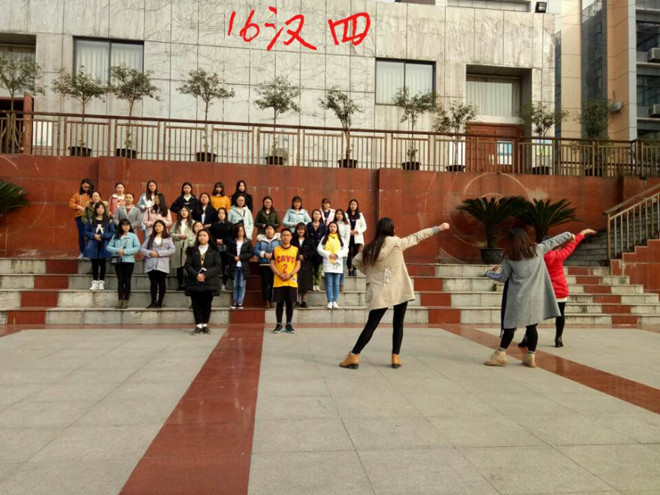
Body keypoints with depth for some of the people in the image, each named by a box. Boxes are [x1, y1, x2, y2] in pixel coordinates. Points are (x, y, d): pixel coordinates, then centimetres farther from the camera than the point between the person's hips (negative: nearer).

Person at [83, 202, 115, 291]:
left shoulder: (108, 221, 1)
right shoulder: (91, 220, 5)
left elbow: (112, 232, -3)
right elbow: (86, 231, 5)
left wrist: (102, 236, -14)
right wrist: (94, 235, -13)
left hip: (104, 246, -1)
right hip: (93, 245, 1)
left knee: (102, 264, 6)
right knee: (94, 264, 5)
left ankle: (101, 282, 14)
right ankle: (94, 282, 11)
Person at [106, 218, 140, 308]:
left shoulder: (133, 236, 5)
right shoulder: (116, 236, 13)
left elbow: (137, 247, -6)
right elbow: (109, 247, 7)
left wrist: (125, 251, -13)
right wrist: (117, 250, -11)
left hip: (129, 260, -2)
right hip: (118, 261, 2)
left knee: (127, 281, 2)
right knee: (120, 281, 3)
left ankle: (126, 301, 6)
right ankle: (120, 300, 5)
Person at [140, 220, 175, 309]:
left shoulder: (168, 238, 7)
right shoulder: (150, 237, 14)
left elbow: (172, 250, -6)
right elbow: (142, 248, 8)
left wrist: (159, 253, -13)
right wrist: (150, 253, -11)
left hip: (162, 265, -2)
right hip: (151, 264, 2)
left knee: (161, 283, 1)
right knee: (153, 283, 2)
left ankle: (159, 302, 7)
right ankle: (153, 302, 7)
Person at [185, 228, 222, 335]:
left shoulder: (214, 251, 5)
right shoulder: (192, 250, 10)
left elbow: (218, 266, -4)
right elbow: (187, 265, 1)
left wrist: (205, 275, -15)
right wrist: (196, 275, -14)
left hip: (209, 281, -1)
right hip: (194, 281, 1)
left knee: (207, 304, 2)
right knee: (196, 304, 0)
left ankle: (205, 325, 12)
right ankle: (198, 326, 6)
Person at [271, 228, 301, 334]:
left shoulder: (295, 250, 5)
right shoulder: (276, 250, 6)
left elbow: (298, 265, 2)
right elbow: (272, 264, 2)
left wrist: (290, 275, -13)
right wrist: (279, 275, -13)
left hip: (291, 282, 0)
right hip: (278, 282, 0)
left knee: (290, 303, 5)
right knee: (279, 303, 4)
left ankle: (289, 325, 14)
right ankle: (279, 325, 13)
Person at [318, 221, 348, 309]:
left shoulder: (341, 238, 10)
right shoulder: (325, 238, 7)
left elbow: (346, 249, 2)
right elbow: (319, 249, -1)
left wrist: (337, 254, -12)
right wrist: (328, 254, -12)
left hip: (337, 263, 1)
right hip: (328, 263, -1)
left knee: (336, 284, 4)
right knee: (329, 283, -2)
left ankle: (335, 301, 9)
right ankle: (329, 301, 1)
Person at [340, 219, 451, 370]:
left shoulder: (369, 248, 4)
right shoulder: (396, 242, -4)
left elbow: (356, 260, 13)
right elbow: (416, 237, 5)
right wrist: (438, 228, 15)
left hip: (380, 292, 2)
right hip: (400, 290, -2)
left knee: (371, 325, 3)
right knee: (398, 324, 11)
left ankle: (354, 356, -1)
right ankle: (395, 358, 11)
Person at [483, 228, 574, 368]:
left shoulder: (509, 257, -2)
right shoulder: (537, 250, 5)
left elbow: (502, 278, 3)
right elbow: (553, 241, 18)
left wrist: (489, 273, 21)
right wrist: (569, 235, 34)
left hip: (518, 298, -3)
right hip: (535, 297, 3)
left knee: (510, 325, 2)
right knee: (532, 327, 8)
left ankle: (500, 354, 3)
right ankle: (531, 357, 13)